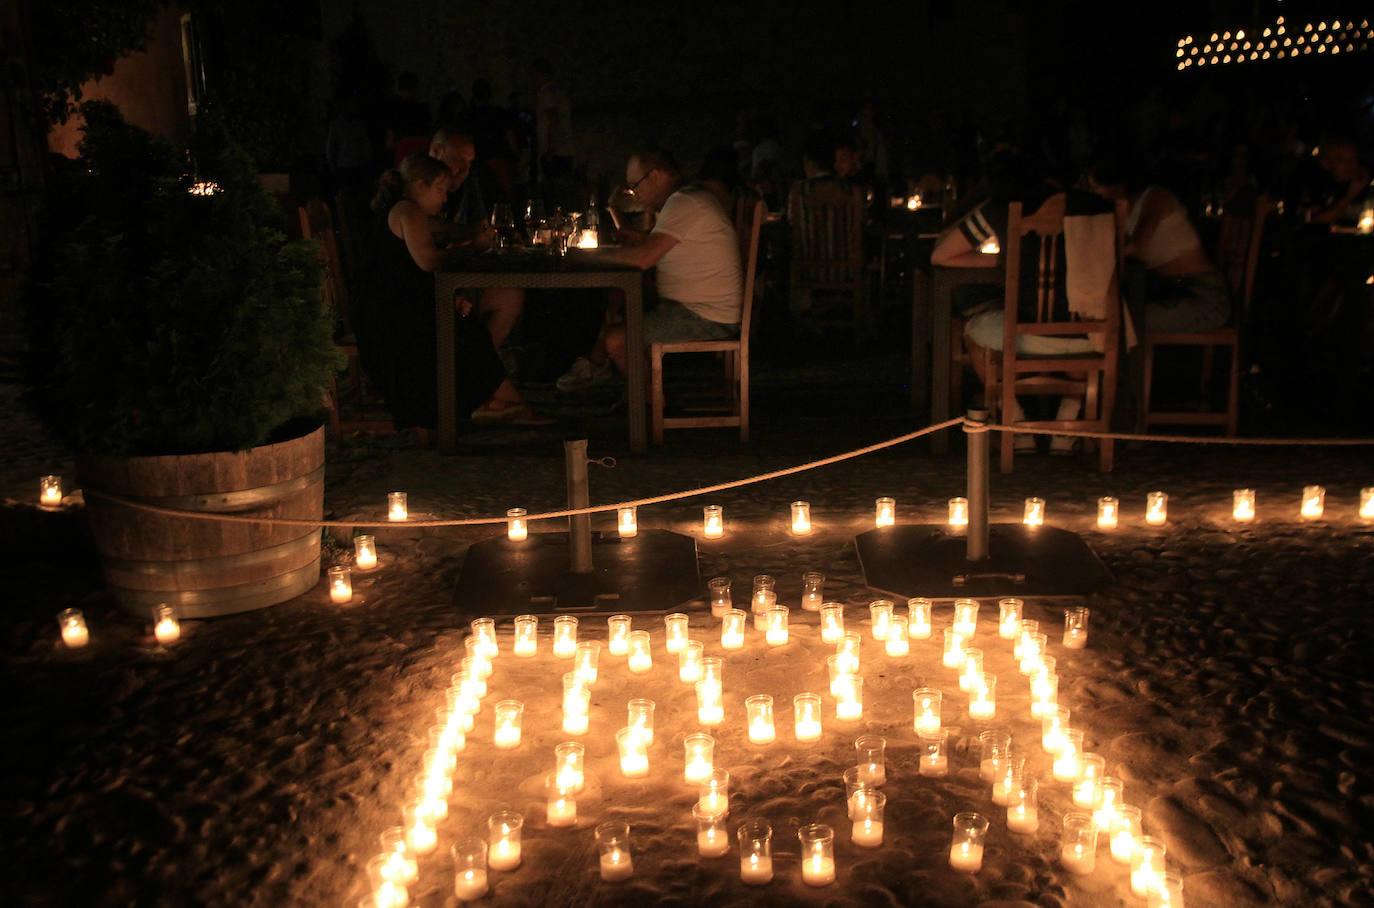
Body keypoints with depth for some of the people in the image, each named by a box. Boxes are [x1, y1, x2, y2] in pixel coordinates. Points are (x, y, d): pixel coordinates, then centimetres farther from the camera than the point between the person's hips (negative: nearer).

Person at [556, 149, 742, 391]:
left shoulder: (683, 203, -20)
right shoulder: (692, 196, 13)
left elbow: (644, 258, -28)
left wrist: (594, 254, -13)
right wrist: (642, 239, 8)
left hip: (705, 317, -11)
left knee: (615, 340, -11)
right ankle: (594, 365, 27)